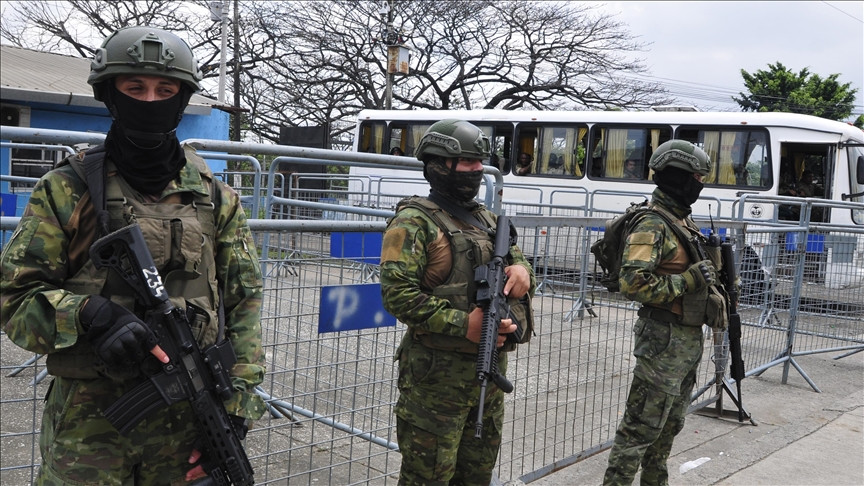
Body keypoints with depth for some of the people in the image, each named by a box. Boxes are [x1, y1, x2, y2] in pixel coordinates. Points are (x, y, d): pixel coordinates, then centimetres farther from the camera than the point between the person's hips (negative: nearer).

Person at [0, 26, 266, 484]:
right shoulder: (66, 189, 0)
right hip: (87, 424, -1)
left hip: (188, 422, 2)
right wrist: (90, 316, -21)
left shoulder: (216, 198, 6)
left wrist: (237, 399, -4)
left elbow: (243, 303, 4)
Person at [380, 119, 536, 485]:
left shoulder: (488, 220, 14)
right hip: (438, 374, -7)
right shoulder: (416, 221, -11)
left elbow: (516, 256, 23)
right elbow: (397, 294, -19)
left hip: (492, 368, 8)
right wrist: (463, 325, -25)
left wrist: (521, 270, -3)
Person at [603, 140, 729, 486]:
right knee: (642, 425, -3)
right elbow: (633, 284, -27)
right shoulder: (652, 226, -17)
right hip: (664, 340, -10)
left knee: (670, 424, 20)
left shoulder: (683, 222, 13)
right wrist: (689, 280, -24)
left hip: (690, 339, 10)